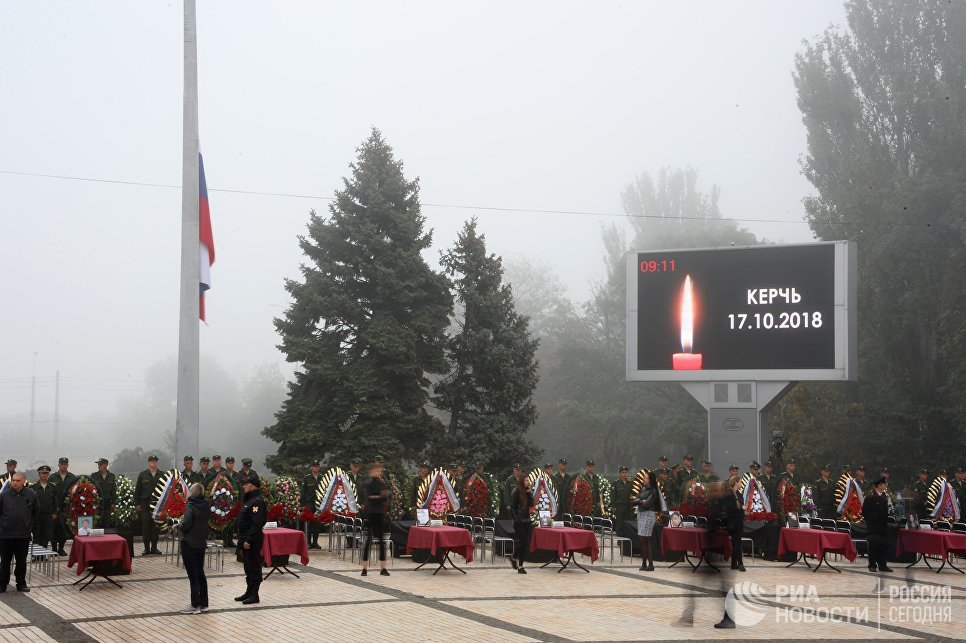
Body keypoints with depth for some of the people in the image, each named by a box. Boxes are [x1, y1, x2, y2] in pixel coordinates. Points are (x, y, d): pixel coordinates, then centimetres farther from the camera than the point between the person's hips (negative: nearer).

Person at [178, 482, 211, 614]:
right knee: (200, 573, 15)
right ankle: (204, 604, 20)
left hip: (189, 544, -7)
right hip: (202, 543, 7)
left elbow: (186, 525, -25)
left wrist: (180, 525, -4)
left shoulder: (190, 506, -18)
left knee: (193, 575, -1)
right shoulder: (206, 505, 2)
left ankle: (195, 605, 4)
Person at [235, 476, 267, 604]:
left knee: (254, 567, -5)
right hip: (245, 540, 11)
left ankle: (254, 595, 0)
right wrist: (241, 540, 19)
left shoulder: (257, 501, -17)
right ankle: (249, 592, 23)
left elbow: (256, 524, -24)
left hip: (252, 541, -11)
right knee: (248, 566, 15)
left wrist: (249, 540, -25)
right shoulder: (250, 500, 18)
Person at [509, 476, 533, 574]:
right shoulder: (516, 492, -7)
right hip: (519, 522, -7)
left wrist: (529, 492, 0)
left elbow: (531, 504, 6)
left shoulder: (527, 492, 13)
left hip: (526, 520, 7)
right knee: (521, 542, -9)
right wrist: (516, 519, -16)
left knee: (525, 544, 6)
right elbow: (512, 507, -10)